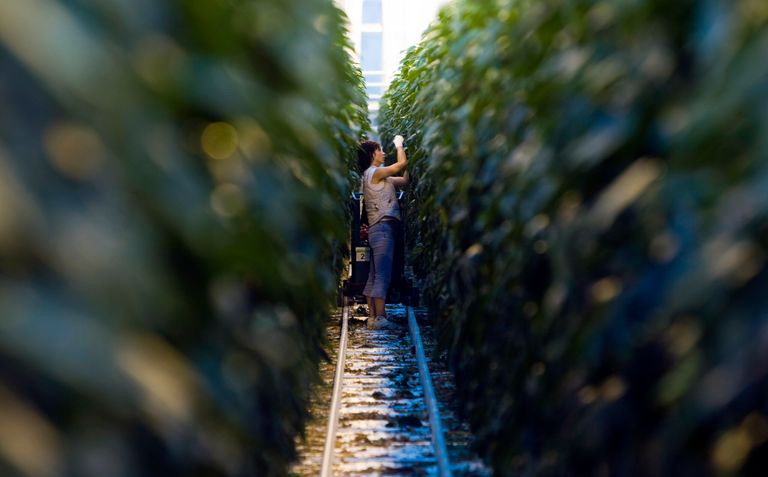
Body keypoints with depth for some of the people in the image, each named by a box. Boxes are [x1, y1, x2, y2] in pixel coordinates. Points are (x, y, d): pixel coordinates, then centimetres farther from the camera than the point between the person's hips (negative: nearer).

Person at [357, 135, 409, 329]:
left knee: (375, 276, 7)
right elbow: (402, 163, -9)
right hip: (383, 227, -10)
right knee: (382, 275, -12)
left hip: (380, 229, 10)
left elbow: (404, 180, 19)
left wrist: (403, 150, 19)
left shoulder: (377, 177, 22)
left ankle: (372, 317, 8)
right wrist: (399, 144, 9)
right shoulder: (373, 172, -6)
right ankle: (380, 318, -14)